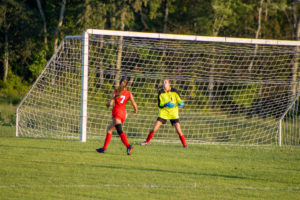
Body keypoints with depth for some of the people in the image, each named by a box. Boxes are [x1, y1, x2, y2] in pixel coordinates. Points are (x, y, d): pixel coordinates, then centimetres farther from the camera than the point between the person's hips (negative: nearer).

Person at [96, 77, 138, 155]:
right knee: (109, 129, 21)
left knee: (119, 131, -20)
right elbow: (134, 105, 2)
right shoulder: (129, 93, 8)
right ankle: (104, 148, 23)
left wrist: (107, 104, 19)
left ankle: (128, 146, -41)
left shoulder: (116, 91, 1)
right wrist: (135, 110, 23)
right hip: (123, 114, 6)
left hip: (117, 112, -6)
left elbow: (110, 103, -5)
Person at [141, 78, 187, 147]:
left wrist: (181, 103, -17)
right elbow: (159, 105, -5)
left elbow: (179, 100, 7)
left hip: (173, 114, 0)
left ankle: (184, 144, 5)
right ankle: (147, 141, 10)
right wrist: (165, 104, -25)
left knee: (178, 130, -10)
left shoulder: (174, 91, -3)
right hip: (163, 113, 0)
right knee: (154, 129, -7)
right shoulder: (161, 92, -3)